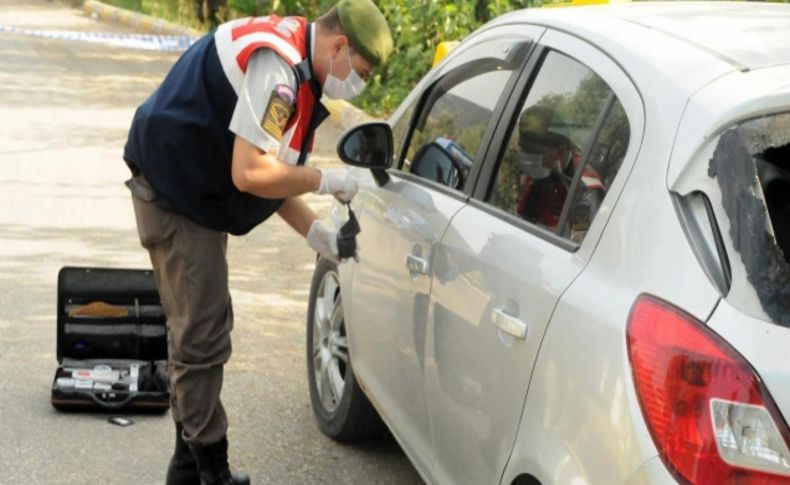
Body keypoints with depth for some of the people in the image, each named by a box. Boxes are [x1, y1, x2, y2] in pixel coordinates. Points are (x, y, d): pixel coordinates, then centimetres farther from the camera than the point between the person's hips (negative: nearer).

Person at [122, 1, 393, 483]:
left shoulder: (291, 59, 8)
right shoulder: (274, 65, -24)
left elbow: (269, 169, 12)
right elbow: (250, 174, -28)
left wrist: (315, 231, 3)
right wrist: (326, 180, -16)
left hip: (187, 191, 11)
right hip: (175, 195, -11)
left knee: (196, 333, 16)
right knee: (203, 338, -7)